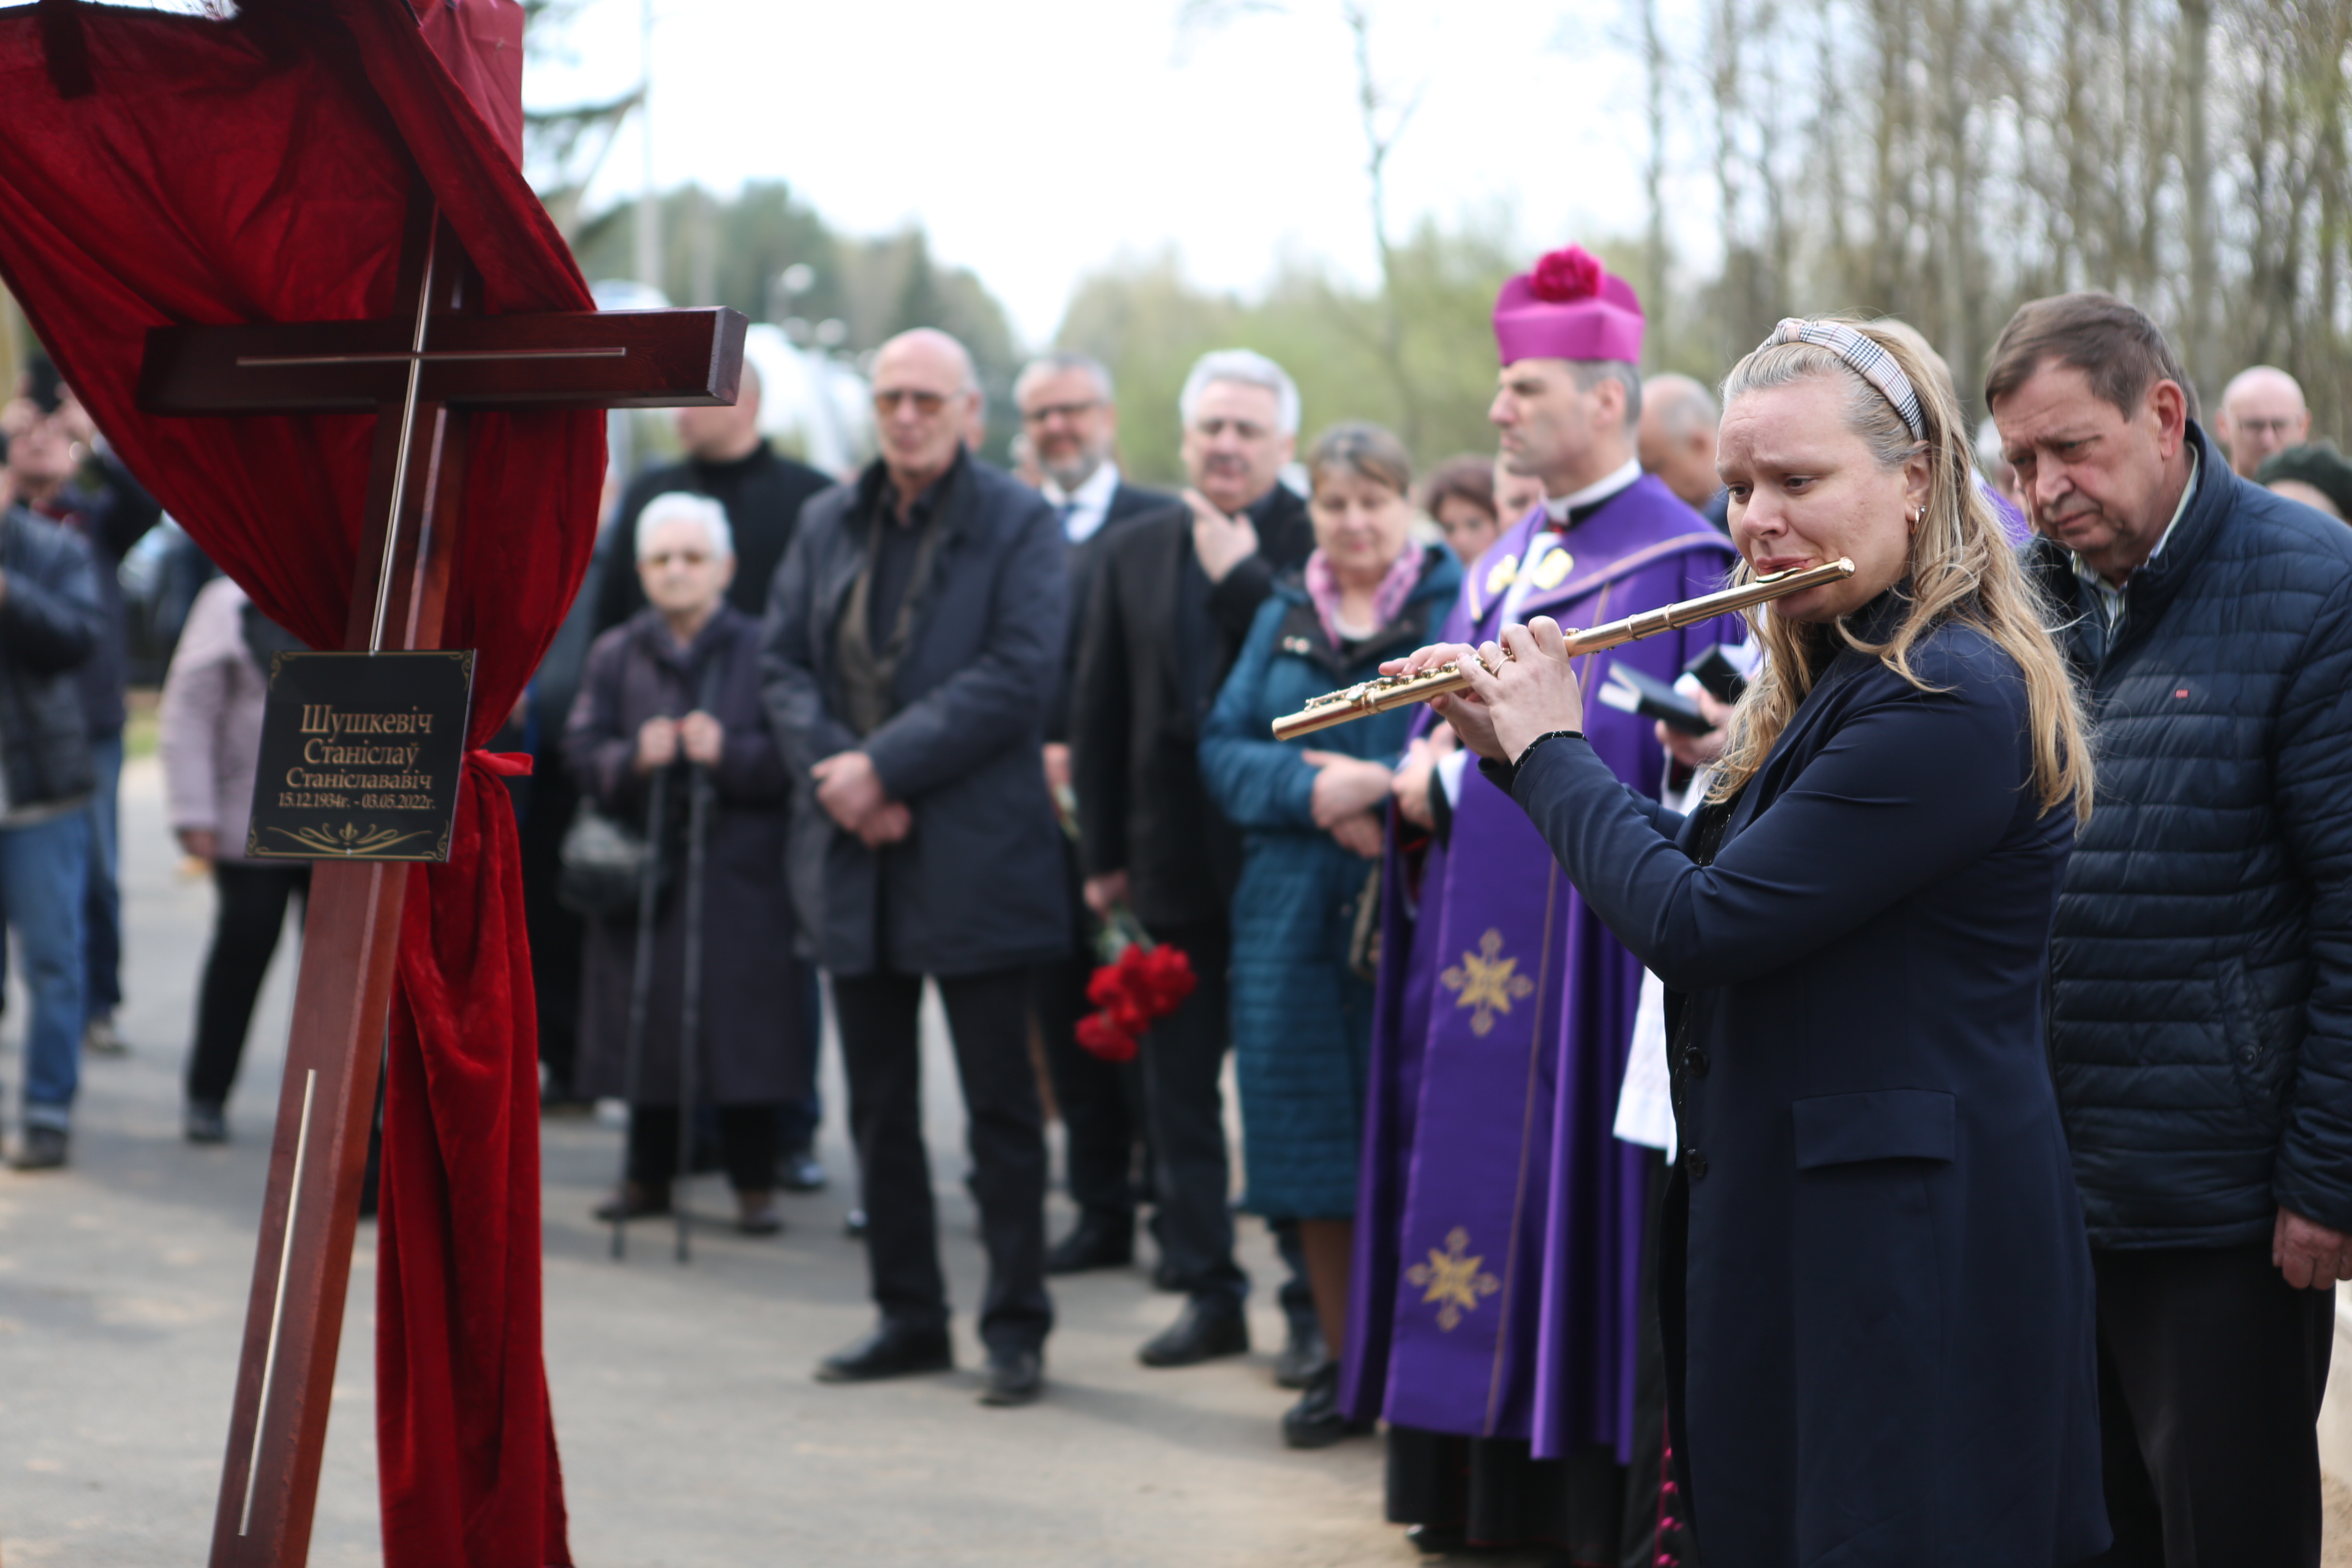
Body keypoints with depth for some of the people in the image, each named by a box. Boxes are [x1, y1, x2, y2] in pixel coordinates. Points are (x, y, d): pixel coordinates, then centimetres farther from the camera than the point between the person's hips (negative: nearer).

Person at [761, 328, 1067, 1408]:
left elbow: (1017, 676, -14)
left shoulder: (1019, 525, -4)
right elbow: (783, 660, 8)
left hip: (973, 860, -5)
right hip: (852, 855, 5)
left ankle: (1016, 1328, 7)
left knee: (1000, 1106, 0)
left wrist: (885, 766, -17)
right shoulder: (828, 525, 13)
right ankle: (908, 1318, 20)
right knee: (879, 1106, 10)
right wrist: (832, 771, -10)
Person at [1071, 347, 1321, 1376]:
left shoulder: (1316, 544, -4)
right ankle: (1208, 1295, 19)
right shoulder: (1135, 552, 10)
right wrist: (1102, 853, 7)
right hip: (1174, 863, 5)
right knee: (1176, 1089, 10)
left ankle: (1316, 1308, 8)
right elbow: (1100, 711, 11)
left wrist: (1240, 576, -17)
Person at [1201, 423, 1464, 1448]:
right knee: (1312, 1139, 6)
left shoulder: (1460, 606, 0)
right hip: (1293, 913, 5)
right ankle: (1343, 1363, 16)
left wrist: (1384, 789, -18)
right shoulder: (1282, 619, 16)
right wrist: (1310, 789, -10)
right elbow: (1223, 747, 8)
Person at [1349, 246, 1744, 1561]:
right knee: (1474, 1170, 8)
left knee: (1571, 1194, -6)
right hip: (1480, 952, 8)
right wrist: (1428, 776, -1)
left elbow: (1672, 761, -16)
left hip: (1588, 950, -8)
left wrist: (1466, 767, -14)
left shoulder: (1682, 564, -8)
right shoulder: (1503, 569, 17)